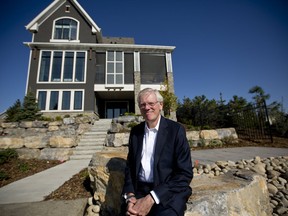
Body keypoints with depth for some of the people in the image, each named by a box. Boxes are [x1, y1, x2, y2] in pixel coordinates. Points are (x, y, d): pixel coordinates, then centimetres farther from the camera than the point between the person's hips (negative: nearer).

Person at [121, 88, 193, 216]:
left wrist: (151, 198, -18)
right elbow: (130, 167, 8)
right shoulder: (135, 131, 4)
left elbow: (185, 173, -11)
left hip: (169, 192, -2)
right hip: (139, 190, 3)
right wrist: (129, 195, -9)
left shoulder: (176, 130, -8)